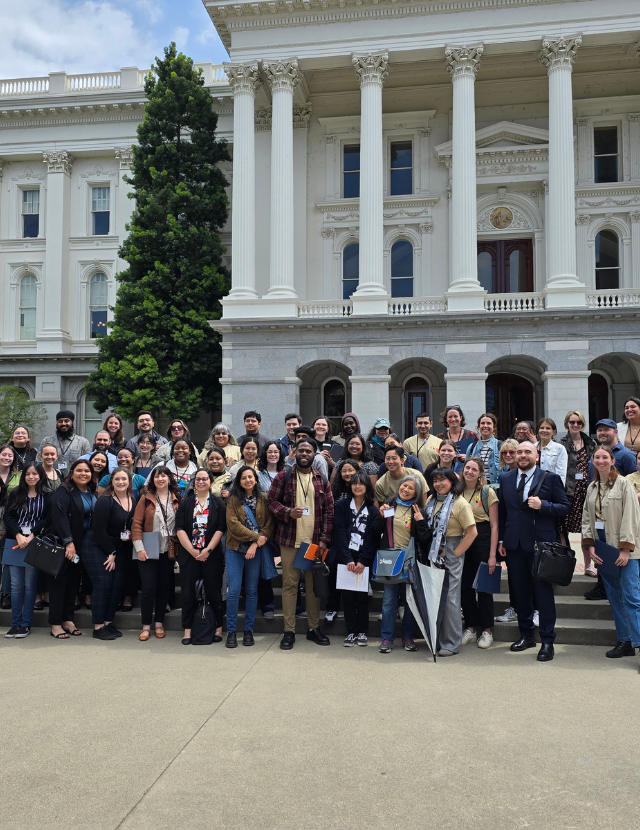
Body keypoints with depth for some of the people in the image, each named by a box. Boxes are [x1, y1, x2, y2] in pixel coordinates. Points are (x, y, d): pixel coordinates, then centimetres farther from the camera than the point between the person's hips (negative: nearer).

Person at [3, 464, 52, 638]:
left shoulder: (47, 496, 3)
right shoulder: (15, 494, 11)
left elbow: (48, 519, -3)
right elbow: (8, 516, 5)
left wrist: (31, 536, -12)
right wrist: (18, 535, -9)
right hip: (15, 542, 2)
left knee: (30, 584, 0)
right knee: (16, 585, 2)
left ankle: (26, 624, 8)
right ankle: (15, 623, 11)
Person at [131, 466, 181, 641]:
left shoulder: (177, 499, 5)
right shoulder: (146, 499, 0)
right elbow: (136, 524, -4)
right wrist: (139, 548, -12)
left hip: (168, 552, 2)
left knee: (164, 587, 8)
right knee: (149, 587, -3)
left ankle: (159, 624, 21)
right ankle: (146, 626, 10)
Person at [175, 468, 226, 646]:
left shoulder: (218, 503, 4)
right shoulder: (185, 503, 7)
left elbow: (221, 529, -3)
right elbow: (179, 529, 0)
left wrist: (208, 549, -12)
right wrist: (193, 551, -9)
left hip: (212, 555, -1)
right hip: (189, 555, 1)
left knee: (214, 591, 3)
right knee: (189, 593, 4)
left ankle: (218, 629, 12)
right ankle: (187, 631, 11)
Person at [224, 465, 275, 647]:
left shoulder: (263, 499, 4)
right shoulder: (233, 499, 1)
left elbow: (269, 524, -2)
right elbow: (232, 524, -8)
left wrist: (255, 544, -13)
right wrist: (256, 536, -12)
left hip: (256, 550, 1)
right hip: (235, 550, -1)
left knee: (252, 590, 7)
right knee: (234, 590, -3)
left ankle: (248, 630, 17)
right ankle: (231, 631, 8)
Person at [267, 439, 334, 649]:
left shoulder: (322, 480, 7)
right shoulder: (283, 477, 2)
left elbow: (329, 510, 6)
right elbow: (271, 500, 1)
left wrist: (324, 539, -2)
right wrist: (288, 512, -17)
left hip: (315, 541, 2)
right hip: (290, 539, -2)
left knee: (314, 584, 9)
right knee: (289, 583, 1)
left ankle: (314, 627, 21)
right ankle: (289, 630, 10)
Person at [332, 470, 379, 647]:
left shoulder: (373, 510, 5)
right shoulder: (342, 507, 4)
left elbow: (373, 537, -2)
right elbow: (340, 534, -4)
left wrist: (362, 561, -12)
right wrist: (348, 560, -13)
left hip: (364, 559, 0)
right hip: (345, 558, 0)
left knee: (362, 596, 2)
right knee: (348, 596, 2)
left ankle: (362, 632, 13)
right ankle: (351, 632, 11)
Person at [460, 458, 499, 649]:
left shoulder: (487, 492, -6)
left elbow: (494, 525, -7)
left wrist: (492, 554, -12)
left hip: (482, 538, -4)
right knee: (465, 585, 8)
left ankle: (487, 630, 15)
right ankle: (471, 628, 20)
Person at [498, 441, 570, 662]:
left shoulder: (550, 478, -2)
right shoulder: (505, 479, 9)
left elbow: (564, 507, -2)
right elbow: (502, 511, 12)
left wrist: (543, 505, -18)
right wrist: (501, 539, 8)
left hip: (540, 543, -4)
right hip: (514, 544, 4)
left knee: (544, 592, 1)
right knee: (520, 591, 12)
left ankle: (547, 642, 10)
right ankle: (526, 635, 25)